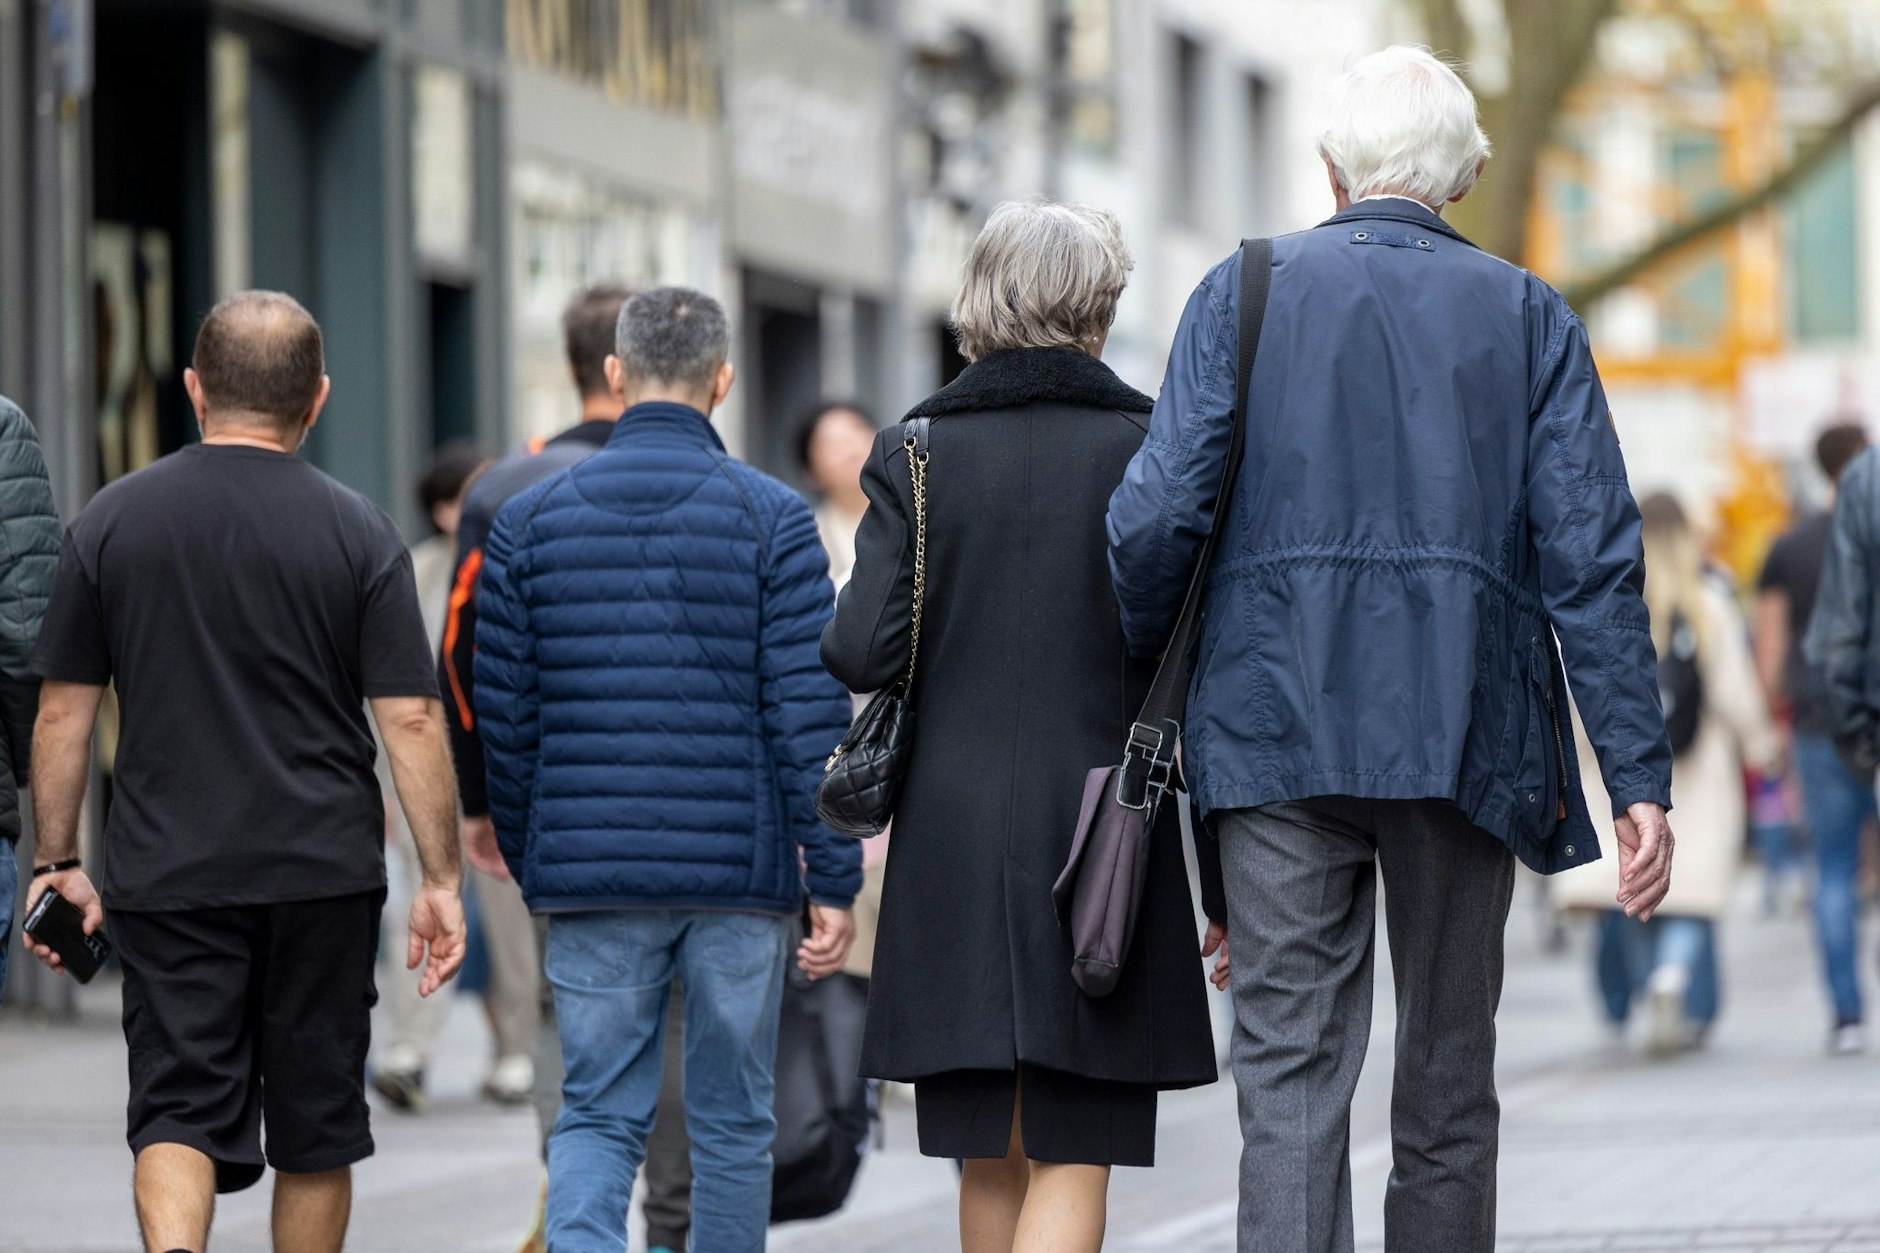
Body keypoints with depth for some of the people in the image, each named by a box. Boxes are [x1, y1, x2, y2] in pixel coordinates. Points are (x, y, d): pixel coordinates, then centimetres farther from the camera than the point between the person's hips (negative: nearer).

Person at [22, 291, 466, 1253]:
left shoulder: (112, 520, 1)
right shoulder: (357, 533, -3)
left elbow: (63, 712, 3)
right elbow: (410, 720, -6)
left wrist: (57, 862, 11)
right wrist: (441, 879, 0)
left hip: (166, 875, 0)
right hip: (324, 874, 0)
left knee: (179, 1110, -2)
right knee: (315, 1120, 12)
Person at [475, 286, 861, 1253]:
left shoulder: (530, 520, 4)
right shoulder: (771, 518, -3)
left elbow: (505, 719, 6)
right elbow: (811, 715, -7)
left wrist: (527, 862, 19)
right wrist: (833, 882, -3)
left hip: (590, 876, 1)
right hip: (741, 875, -1)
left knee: (597, 1116, 4)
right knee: (731, 1124, 10)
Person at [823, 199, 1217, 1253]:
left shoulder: (918, 451, 1)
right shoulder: (1146, 450, -2)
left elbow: (866, 652, -7)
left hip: (953, 837, 2)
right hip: (1100, 836, -2)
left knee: (990, 1162, 13)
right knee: (1071, 1165, -2)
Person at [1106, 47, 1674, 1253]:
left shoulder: (1245, 291, 4)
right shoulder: (1528, 315, 5)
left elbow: (1155, 517, -5)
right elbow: (1592, 553, -2)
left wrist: (1146, 668, 14)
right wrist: (1640, 774, -2)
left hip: (1278, 734, -1)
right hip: (1463, 737, 1)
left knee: (1292, 1067, -3)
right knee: (1450, 1079, 11)